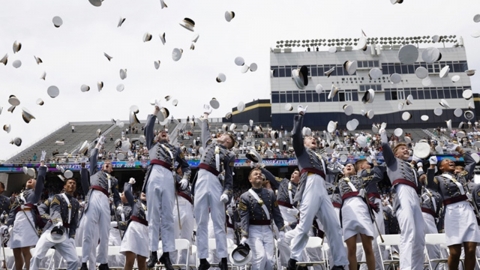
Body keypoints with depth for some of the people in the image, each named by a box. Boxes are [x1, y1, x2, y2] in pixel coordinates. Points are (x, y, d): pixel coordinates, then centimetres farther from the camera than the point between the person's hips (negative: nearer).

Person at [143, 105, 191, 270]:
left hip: (168, 178, 1)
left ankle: (166, 254, -3)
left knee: (168, 217, -3)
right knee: (153, 216, -4)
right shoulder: (153, 143, 29)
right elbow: (148, 128, 19)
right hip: (154, 176, -1)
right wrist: (155, 112, 25)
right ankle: (153, 253, -5)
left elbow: (185, 165, 27)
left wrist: (185, 178, 10)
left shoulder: (175, 149, 30)